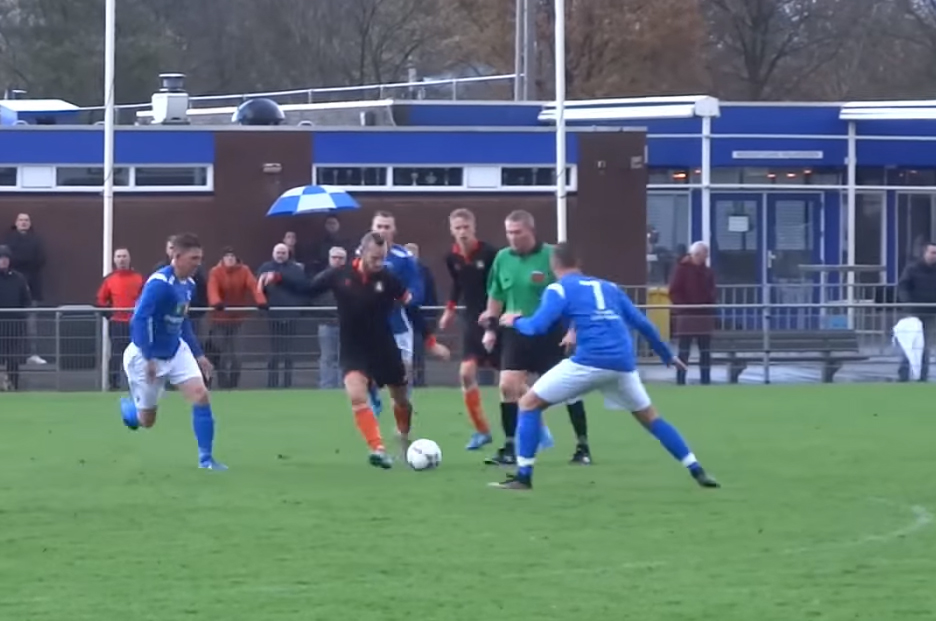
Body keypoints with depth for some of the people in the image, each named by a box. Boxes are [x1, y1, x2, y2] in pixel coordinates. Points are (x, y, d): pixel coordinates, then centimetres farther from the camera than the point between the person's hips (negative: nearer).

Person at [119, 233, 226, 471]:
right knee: (146, 420, 6)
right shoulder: (159, 284, -26)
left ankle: (206, 458, -3)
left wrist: (198, 355, 15)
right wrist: (148, 359, -32)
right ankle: (127, 407, 44)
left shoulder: (189, 285, 1)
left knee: (201, 395, -11)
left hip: (176, 351, 7)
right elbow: (140, 320, -29)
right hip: (147, 356, -7)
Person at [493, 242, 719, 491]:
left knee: (529, 403, 9)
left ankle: (523, 476, 1)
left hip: (589, 362, -5)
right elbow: (642, 324, 23)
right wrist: (667, 355, 34)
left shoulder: (559, 289, 8)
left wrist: (515, 321, 17)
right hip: (622, 364, 5)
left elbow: (538, 327, -5)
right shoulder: (610, 287, 24)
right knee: (649, 417, 24)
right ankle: (697, 472, 18)